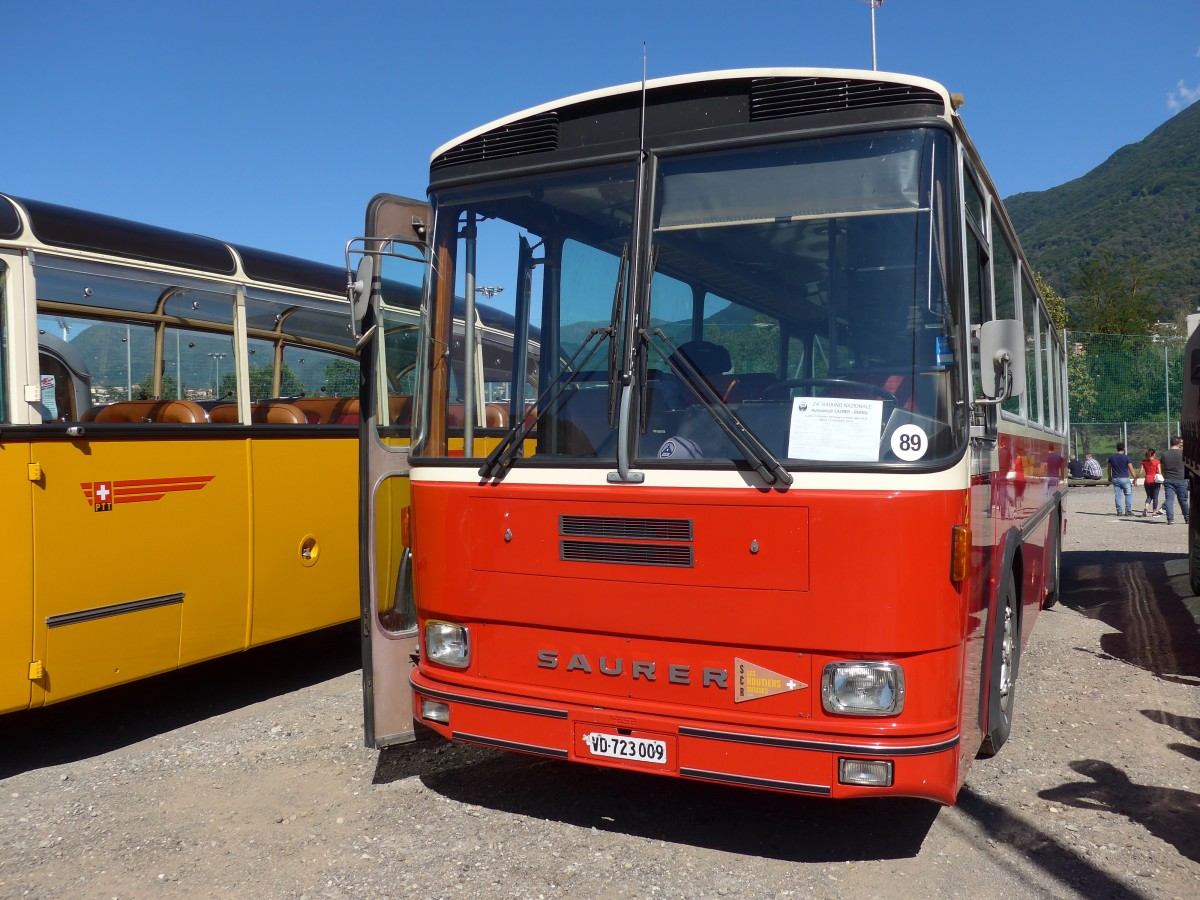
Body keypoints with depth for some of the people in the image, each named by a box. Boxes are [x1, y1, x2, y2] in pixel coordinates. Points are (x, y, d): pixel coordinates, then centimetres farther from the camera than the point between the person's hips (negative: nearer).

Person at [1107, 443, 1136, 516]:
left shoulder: (1111, 458, 5)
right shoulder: (1126, 458, -6)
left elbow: (1109, 469, 13)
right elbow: (1131, 469, -7)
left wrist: (1109, 478, 25)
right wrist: (1135, 478, -1)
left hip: (1115, 479, 3)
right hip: (1125, 479, -3)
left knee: (1117, 495, 5)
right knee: (1128, 494, 6)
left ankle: (1119, 511, 5)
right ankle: (1128, 511, 1)